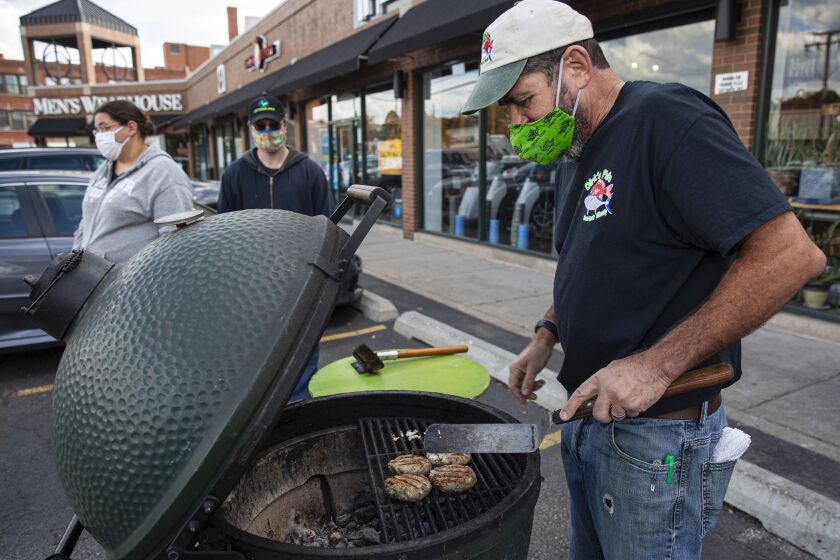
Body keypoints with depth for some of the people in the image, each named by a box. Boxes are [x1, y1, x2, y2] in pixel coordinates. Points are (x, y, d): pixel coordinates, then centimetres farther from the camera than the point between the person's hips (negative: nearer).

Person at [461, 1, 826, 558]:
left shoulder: (666, 117, -18)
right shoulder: (585, 153, 10)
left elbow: (791, 253, -25)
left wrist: (657, 364, -26)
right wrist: (548, 335, 6)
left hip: (657, 437, -8)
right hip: (590, 414, 9)